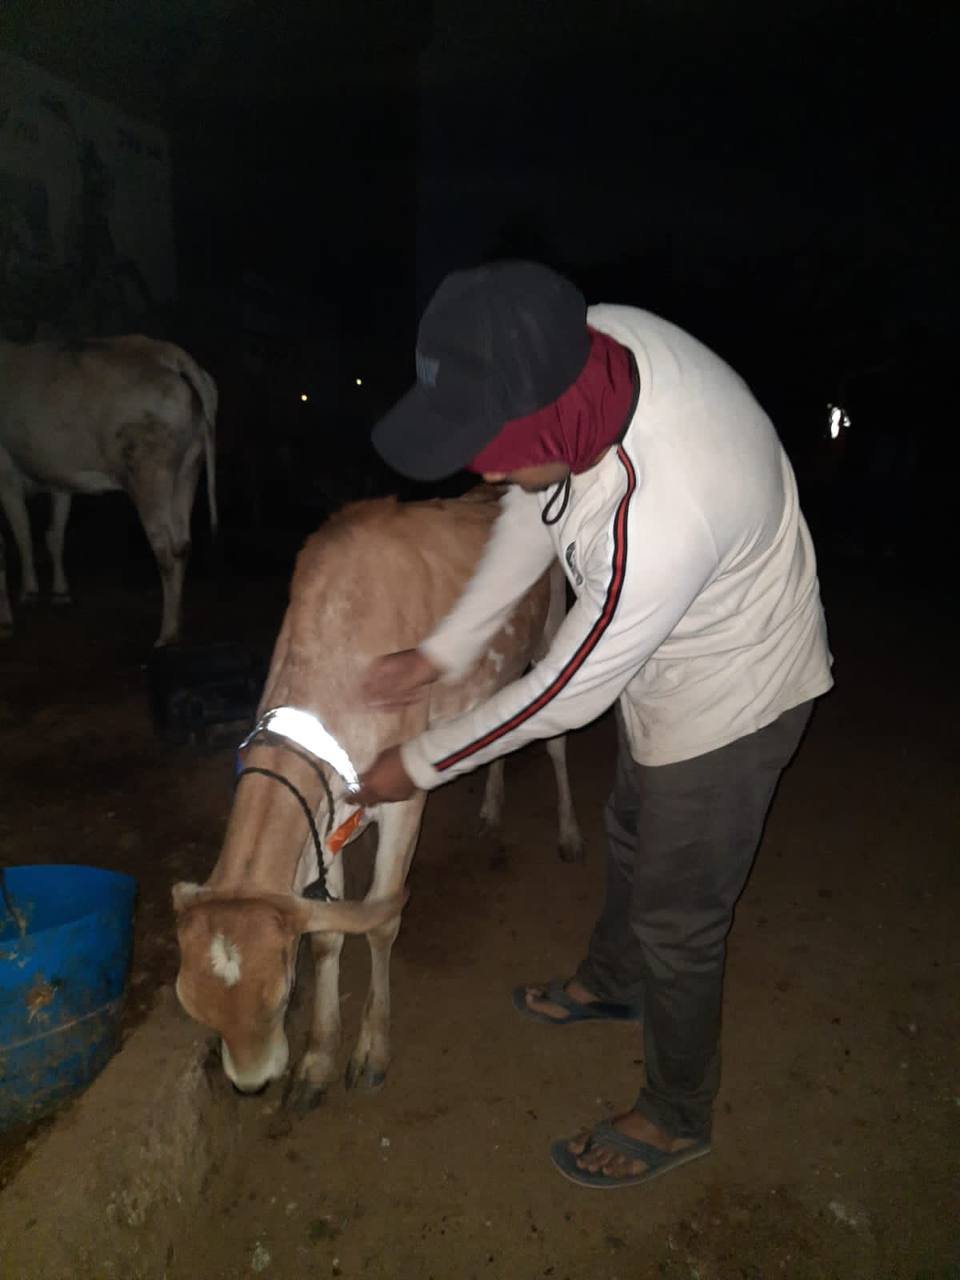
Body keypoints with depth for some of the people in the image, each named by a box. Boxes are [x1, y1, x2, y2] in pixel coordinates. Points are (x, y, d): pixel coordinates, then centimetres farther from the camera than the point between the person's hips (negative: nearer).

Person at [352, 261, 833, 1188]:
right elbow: (534, 507, -5)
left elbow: (566, 693, -28)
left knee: (677, 918, 11)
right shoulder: (586, 346, -21)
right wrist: (441, 650, -5)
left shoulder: (657, 519, -43)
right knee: (632, 837, 29)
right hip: (660, 657, 8)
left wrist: (418, 765, -13)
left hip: (727, 695, -8)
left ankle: (676, 1115, 40)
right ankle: (611, 982, 59)